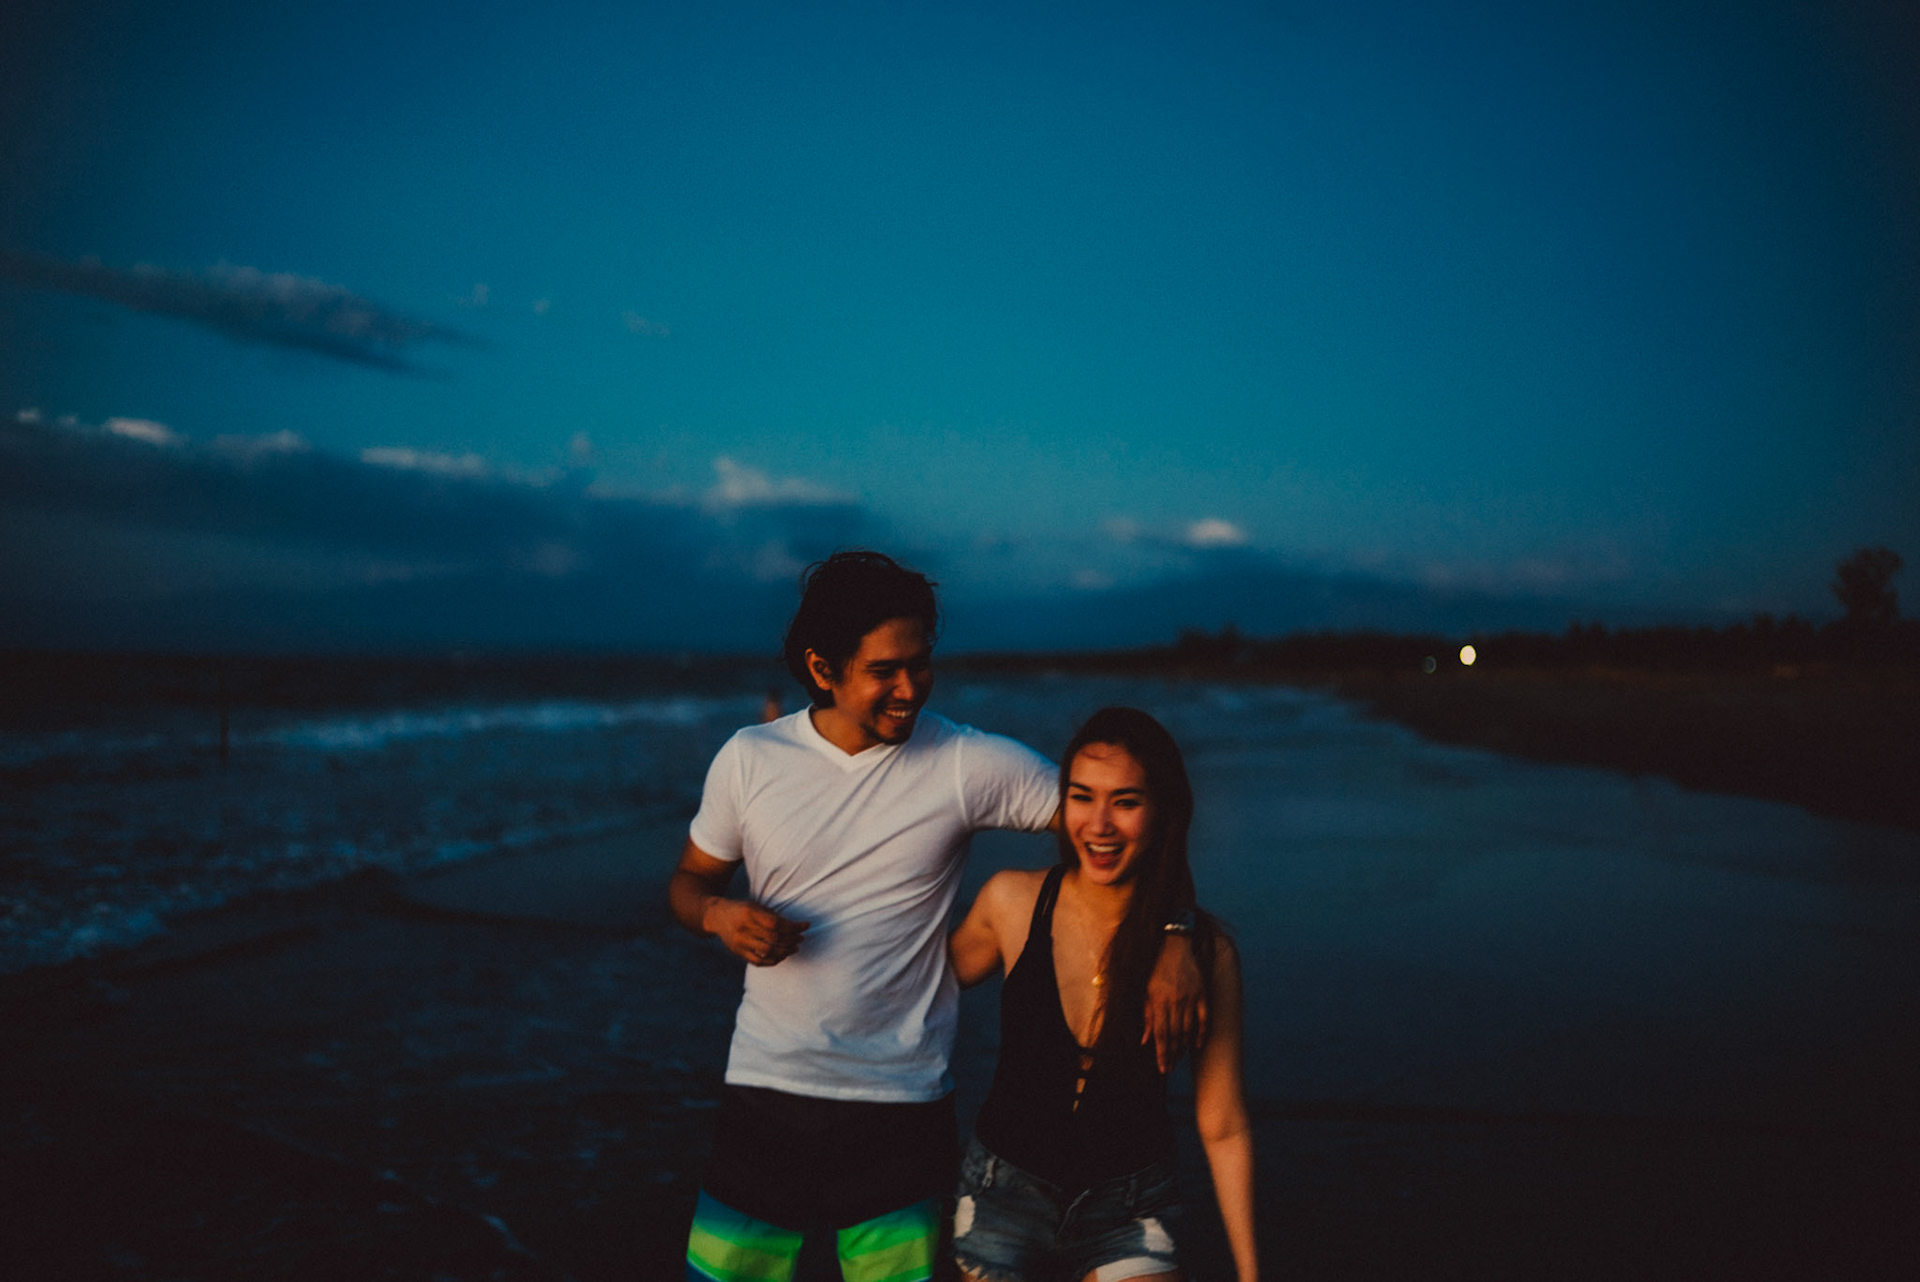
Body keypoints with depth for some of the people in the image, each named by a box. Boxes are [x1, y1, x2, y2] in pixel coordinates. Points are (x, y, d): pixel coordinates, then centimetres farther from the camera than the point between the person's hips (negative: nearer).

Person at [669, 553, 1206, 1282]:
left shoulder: (969, 766, -8)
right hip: (766, 1091, 2)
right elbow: (689, 881, 11)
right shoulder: (747, 760, -1)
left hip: (902, 1108, -1)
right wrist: (718, 915, -12)